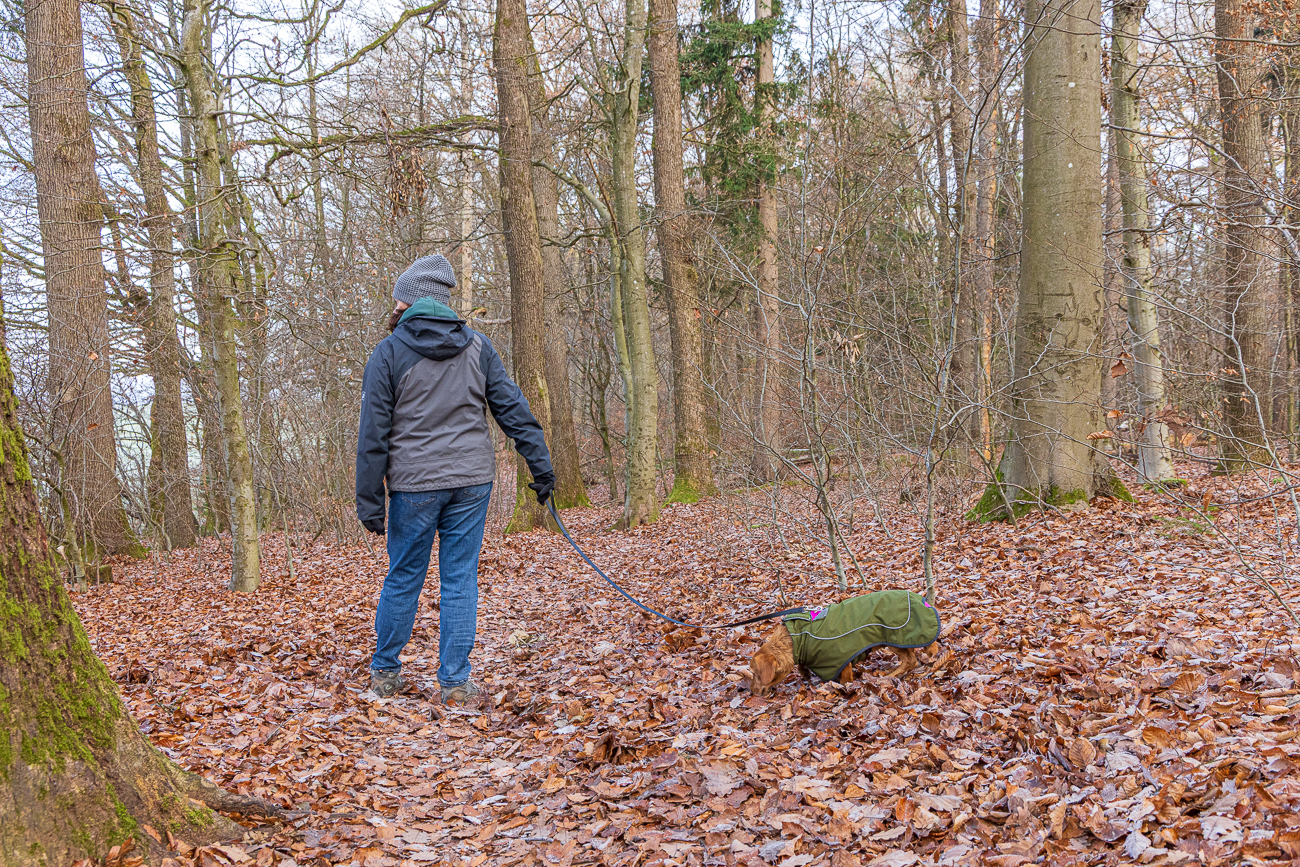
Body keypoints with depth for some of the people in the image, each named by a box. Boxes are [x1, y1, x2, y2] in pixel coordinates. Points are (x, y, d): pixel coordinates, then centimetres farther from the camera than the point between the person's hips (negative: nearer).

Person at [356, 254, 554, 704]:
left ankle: (384, 672, 25)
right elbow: (513, 408, 5)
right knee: (460, 580, 6)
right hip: (472, 481, 2)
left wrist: (369, 500, -2)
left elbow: (373, 435, -5)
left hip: (414, 485, -2)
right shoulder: (476, 345, 6)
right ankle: (456, 682, 7)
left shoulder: (388, 353, -3)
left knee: (402, 579, 11)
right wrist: (541, 464, 8)